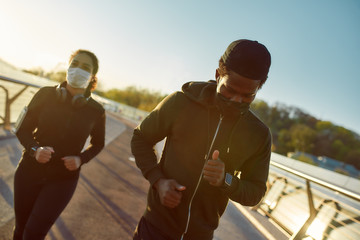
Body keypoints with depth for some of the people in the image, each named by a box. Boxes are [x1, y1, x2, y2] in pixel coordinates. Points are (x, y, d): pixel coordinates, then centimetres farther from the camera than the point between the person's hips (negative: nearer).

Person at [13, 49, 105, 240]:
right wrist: (35, 150, -22)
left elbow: (98, 143, 5)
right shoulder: (46, 94, -9)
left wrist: (81, 159, -13)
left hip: (63, 178, -1)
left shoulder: (96, 110, -10)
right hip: (30, 170, 2)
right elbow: (23, 130, -2)